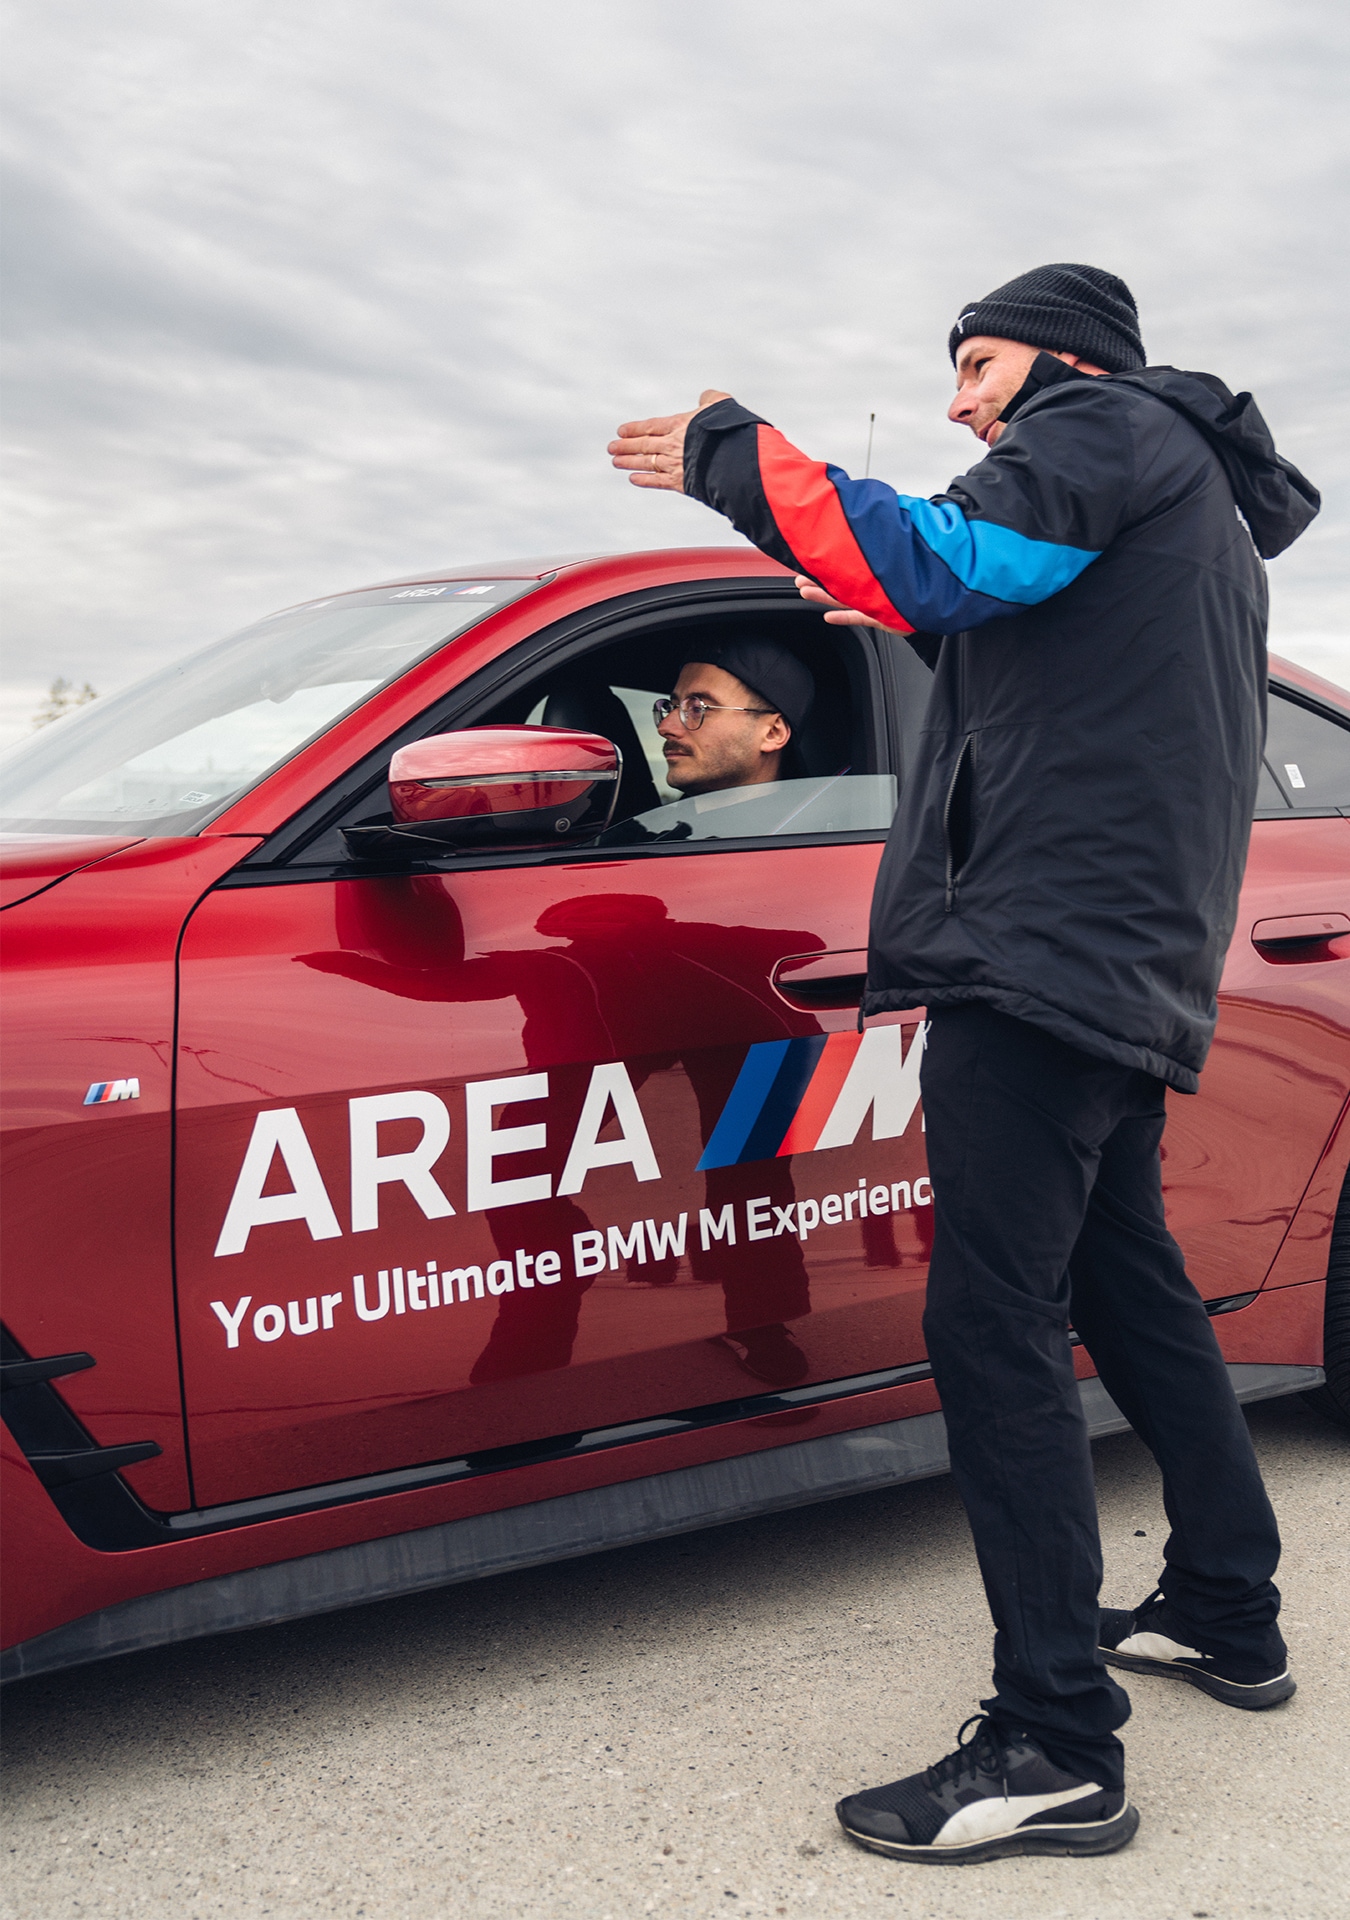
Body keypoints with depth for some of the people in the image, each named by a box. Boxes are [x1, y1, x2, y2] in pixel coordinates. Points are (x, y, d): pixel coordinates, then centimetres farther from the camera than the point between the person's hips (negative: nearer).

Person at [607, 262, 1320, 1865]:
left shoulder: (1112, 428, -1)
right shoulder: (1197, 507, 29)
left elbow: (949, 559, -20)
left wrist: (732, 458, -13)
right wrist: (935, 634, 26)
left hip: (1049, 948, -11)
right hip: (1134, 967, 11)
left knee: (993, 1326, -13)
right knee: (1125, 1283, 20)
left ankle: (1057, 1747, -11)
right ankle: (1227, 1615, 32)